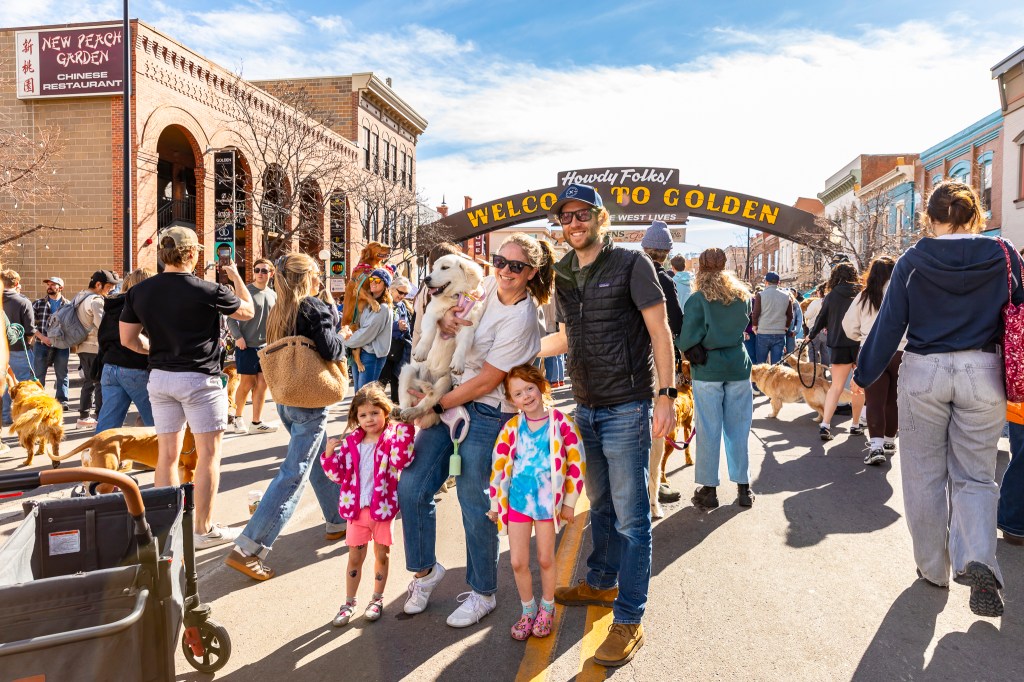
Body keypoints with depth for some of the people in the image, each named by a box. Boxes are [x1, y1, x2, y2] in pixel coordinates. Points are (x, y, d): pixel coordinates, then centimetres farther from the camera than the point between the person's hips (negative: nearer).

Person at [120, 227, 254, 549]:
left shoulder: (139, 291, 2)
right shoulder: (207, 291, -12)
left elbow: (128, 339, 6)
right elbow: (247, 311, 3)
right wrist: (235, 274, 14)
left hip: (159, 377, 6)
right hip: (199, 378, -5)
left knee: (167, 454, 11)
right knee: (209, 454, 3)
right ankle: (204, 529, 8)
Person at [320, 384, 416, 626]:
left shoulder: (392, 438, -10)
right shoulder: (351, 442, 1)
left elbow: (400, 460, -30)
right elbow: (339, 474, 5)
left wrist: (404, 430, -38)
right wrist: (329, 454, -12)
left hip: (383, 508, -3)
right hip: (357, 509, 3)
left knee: (381, 556, 13)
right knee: (355, 558, 14)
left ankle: (377, 599, 31)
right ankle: (349, 603, 28)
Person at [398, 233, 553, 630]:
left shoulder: (519, 320, -21)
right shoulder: (489, 285, 1)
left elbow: (487, 381, -19)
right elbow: (447, 309, 17)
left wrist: (436, 405, -12)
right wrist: (444, 319, -8)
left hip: (485, 414, -7)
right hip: (450, 396, 8)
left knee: (474, 504, 2)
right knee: (411, 487, 5)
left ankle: (482, 593, 23)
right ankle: (425, 570, 26)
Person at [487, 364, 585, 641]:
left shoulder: (561, 423, -10)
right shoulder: (511, 428, -2)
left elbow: (577, 463, -5)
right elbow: (499, 465, 5)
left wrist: (569, 502, -3)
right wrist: (495, 504, 8)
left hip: (548, 501, -2)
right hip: (517, 500, 2)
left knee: (545, 559, 12)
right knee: (518, 562, 6)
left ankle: (547, 608, 34)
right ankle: (528, 610, 28)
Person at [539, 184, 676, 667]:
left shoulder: (630, 264, -7)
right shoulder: (564, 276, 10)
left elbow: (660, 331, -9)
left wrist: (665, 394, -16)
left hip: (627, 409, -6)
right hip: (586, 409, 6)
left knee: (630, 517, 0)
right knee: (600, 505, 21)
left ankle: (629, 620, 9)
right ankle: (602, 582, 39)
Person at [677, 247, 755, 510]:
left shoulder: (698, 299, -11)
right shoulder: (743, 296, 4)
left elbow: (687, 340, -14)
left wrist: (681, 347, 6)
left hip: (707, 369, -4)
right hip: (738, 367, 4)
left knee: (709, 430, 4)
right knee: (738, 429, 11)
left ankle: (709, 489, 11)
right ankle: (744, 488, 18)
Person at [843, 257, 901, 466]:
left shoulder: (864, 296, 1)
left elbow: (849, 326, 6)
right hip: (900, 352, 0)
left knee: (874, 400, 0)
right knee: (893, 399, 14)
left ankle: (876, 445, -14)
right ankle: (889, 440, 29)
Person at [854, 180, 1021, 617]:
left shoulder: (912, 262, -4)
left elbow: (889, 324, -4)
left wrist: (863, 377, 4)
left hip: (923, 372, -1)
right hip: (982, 373, 1)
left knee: (925, 476, 12)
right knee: (974, 476, 11)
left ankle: (933, 568, 20)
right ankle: (977, 558, -11)